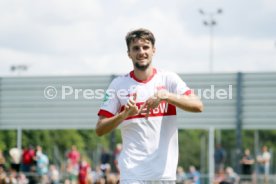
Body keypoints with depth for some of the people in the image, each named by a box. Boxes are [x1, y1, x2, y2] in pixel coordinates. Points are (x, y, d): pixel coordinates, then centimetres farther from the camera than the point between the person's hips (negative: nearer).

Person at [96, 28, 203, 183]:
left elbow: (198, 105, -10)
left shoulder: (168, 78, 4)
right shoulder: (119, 84, 4)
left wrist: (165, 96, -22)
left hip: (165, 171, 1)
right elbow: (100, 130, 1)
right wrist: (125, 114, -16)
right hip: (132, 171, -1)